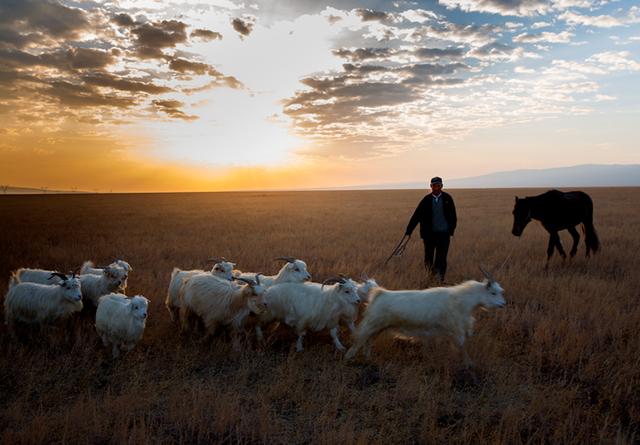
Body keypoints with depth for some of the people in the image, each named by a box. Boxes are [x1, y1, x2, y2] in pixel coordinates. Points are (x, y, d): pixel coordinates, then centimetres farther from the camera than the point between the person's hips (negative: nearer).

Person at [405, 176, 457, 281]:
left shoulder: (447, 198, -1)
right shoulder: (426, 200, -1)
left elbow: (453, 216, 6)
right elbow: (416, 216, -4)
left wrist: (451, 231, 4)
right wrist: (408, 231, -8)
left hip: (443, 233, -1)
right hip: (429, 233, 1)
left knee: (441, 258, -7)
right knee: (429, 256, 9)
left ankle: (439, 280, 3)